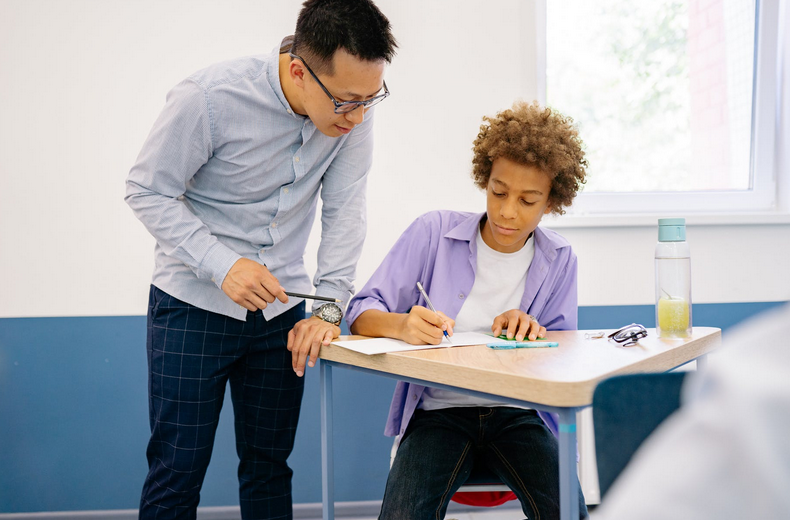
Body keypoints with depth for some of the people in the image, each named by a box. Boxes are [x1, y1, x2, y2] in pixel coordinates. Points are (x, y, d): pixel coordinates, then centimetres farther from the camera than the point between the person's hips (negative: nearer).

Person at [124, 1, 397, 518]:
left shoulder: (354, 112, -10)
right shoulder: (209, 97, -21)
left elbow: (345, 212, -6)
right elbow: (148, 191, -13)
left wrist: (329, 309, -14)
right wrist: (222, 264, -26)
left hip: (280, 308, 4)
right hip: (194, 303, -3)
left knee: (269, 464, 12)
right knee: (178, 468, 1)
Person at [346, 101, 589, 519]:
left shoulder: (559, 261, 5)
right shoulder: (434, 232, -2)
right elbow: (362, 313, -5)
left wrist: (531, 333, -15)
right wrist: (401, 325, -29)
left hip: (517, 412, 2)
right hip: (438, 410, -1)